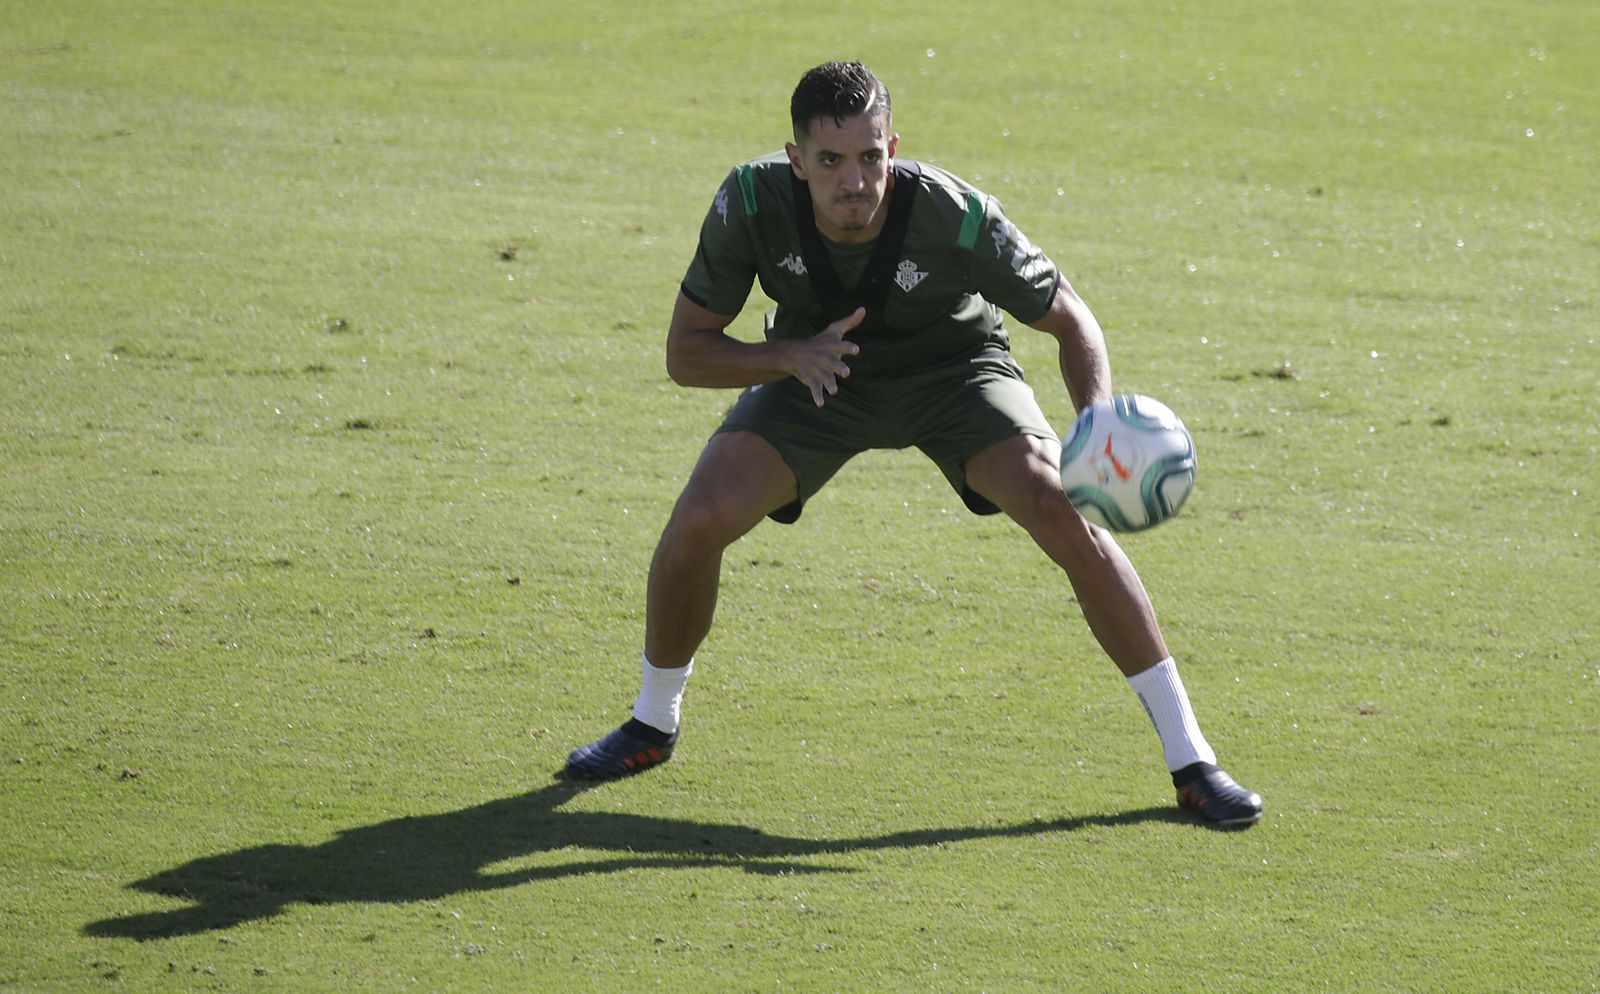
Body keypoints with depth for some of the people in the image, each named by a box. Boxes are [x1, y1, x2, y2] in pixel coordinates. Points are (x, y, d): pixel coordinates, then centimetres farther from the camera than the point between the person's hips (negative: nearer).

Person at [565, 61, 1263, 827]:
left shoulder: (957, 217, -34)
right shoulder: (752, 203, -29)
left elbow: (1071, 321, -19)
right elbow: (686, 352, -19)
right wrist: (791, 357, -37)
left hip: (954, 373, -2)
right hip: (816, 373, 2)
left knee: (1066, 513, -24)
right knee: (697, 524, -18)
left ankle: (1190, 760, -13)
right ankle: (652, 725, 13)